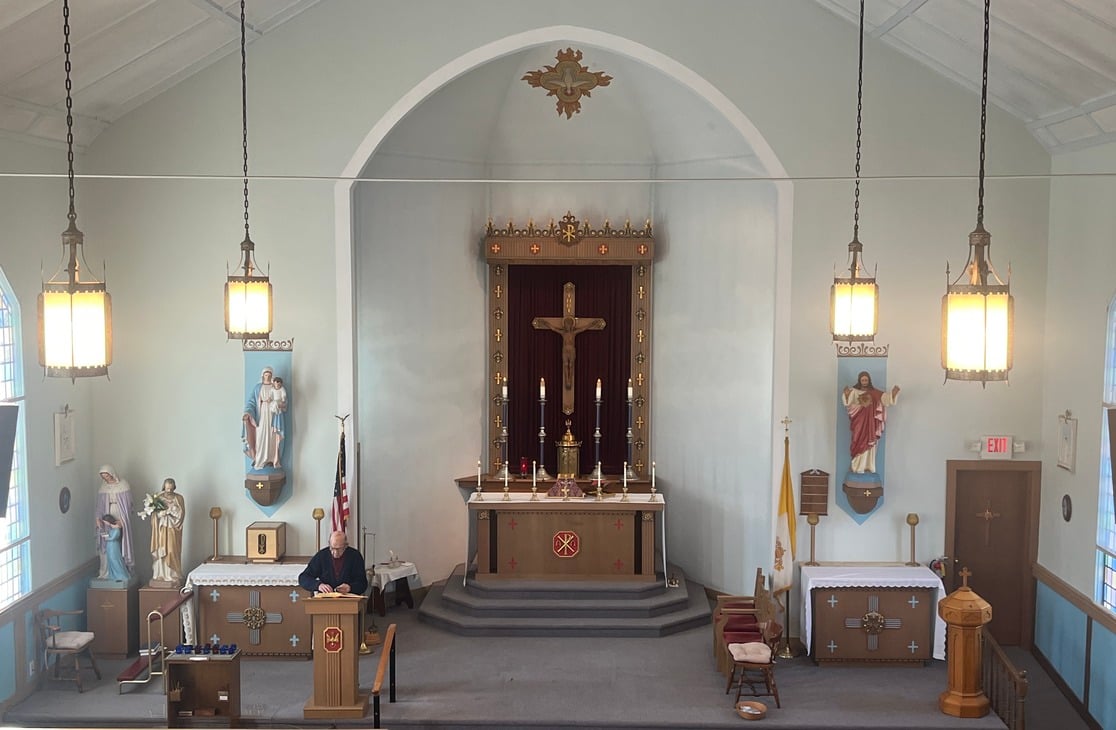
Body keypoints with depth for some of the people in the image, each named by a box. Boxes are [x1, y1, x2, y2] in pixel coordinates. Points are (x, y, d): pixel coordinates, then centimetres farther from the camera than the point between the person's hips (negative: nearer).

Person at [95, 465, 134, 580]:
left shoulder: (123, 485, -4)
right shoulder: (103, 488, 6)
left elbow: (128, 504, -5)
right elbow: (98, 505, 7)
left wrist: (122, 521, -13)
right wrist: (98, 518, -10)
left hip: (121, 521, -3)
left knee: (121, 547, -3)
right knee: (106, 547, -1)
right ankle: (106, 572, 2)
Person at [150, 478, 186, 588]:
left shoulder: (179, 498, 2)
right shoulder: (158, 498, 6)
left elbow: (181, 514, -5)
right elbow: (154, 514, 2)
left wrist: (167, 511, -15)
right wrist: (162, 513, -18)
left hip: (173, 530, -1)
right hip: (161, 529, 2)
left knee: (172, 553, -5)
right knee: (160, 552, -1)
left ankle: (173, 577, -1)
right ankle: (160, 576, 5)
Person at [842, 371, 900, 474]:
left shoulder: (875, 392, 6)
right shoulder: (854, 391, -3)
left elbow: (886, 398, -2)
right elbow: (848, 402, -19)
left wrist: (893, 393, -21)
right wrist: (846, 395, -41)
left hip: (871, 421, 3)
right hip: (859, 421, -3)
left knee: (869, 444, 6)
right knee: (860, 443, -4)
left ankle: (868, 467, 11)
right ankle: (858, 467, -1)